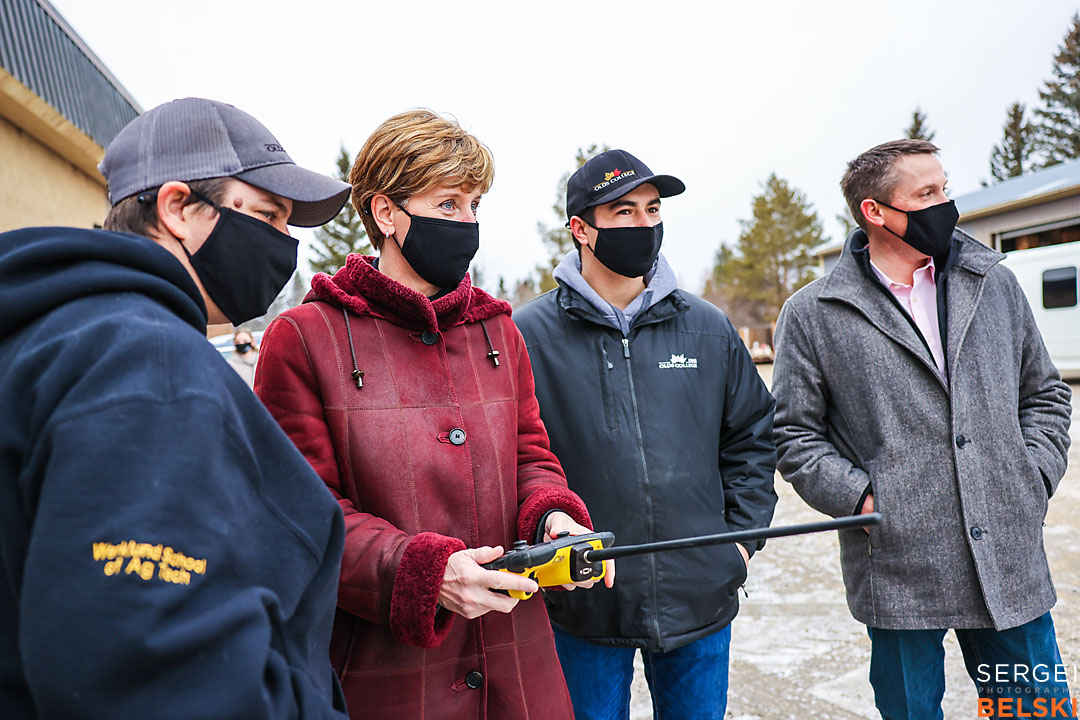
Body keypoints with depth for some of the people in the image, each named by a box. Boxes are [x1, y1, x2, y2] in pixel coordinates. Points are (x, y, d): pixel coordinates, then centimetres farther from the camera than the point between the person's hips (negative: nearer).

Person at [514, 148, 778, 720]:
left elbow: (751, 437, 12)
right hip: (582, 608, -2)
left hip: (700, 600, 3)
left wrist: (741, 536, 6)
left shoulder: (708, 328, 4)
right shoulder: (530, 334, -7)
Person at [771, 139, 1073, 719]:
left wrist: (1033, 478, 3)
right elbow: (793, 432, -1)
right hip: (897, 575, -3)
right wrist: (860, 497, -12)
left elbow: (1044, 394, 16)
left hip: (1011, 567, 4)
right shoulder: (812, 315, -4)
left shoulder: (995, 284, 8)